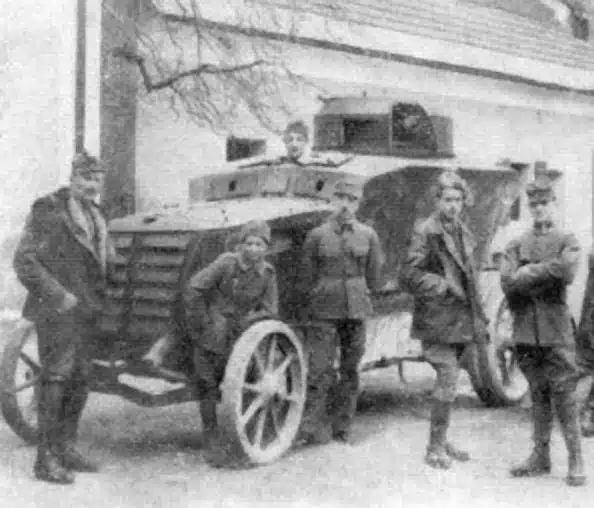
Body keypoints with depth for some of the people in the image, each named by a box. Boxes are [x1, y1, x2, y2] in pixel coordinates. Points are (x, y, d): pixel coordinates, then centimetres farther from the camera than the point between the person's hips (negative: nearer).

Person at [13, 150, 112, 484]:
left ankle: (66, 448, 21)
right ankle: (46, 459, -2)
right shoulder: (48, 210, -7)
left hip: (88, 312, 7)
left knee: (79, 380, 11)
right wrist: (57, 295, -18)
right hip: (58, 310, -7)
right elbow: (24, 261, -12)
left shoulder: (96, 216, 16)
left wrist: (100, 298, 13)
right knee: (57, 378, -8)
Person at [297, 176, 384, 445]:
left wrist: (358, 296, 13)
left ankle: (341, 427, 19)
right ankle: (311, 426, -2)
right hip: (324, 311, -2)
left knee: (351, 370, 8)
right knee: (320, 369, -8)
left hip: (356, 310, 2)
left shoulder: (368, 235, 4)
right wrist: (313, 302, 6)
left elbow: (373, 276, 13)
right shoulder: (317, 235, -1)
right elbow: (306, 278, 5)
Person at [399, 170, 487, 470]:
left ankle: (442, 441, 26)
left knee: (449, 381, 14)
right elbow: (408, 276, -16)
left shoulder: (463, 233, 14)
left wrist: (477, 318, 18)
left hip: (461, 319, 8)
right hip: (437, 319, -8)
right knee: (447, 381, -11)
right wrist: (444, 285, -19)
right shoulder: (425, 233, -11)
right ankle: (435, 448, 0)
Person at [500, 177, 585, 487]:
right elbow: (508, 283, -5)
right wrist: (547, 276, -10)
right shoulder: (515, 246, 11)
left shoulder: (567, 242, 4)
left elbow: (567, 271, -18)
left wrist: (529, 272, -10)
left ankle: (576, 461, 4)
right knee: (538, 395, 11)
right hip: (525, 330, 3)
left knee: (563, 396, -4)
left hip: (557, 330, -3)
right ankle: (540, 457, 19)